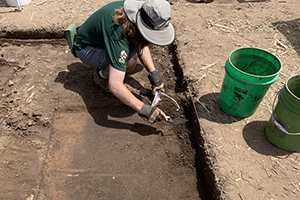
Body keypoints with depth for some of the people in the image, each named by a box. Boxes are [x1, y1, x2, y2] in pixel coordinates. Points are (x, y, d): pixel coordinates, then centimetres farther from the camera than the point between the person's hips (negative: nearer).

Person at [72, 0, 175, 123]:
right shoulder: (119, 37, -41)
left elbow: (141, 46, 0)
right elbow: (115, 86, -45)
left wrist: (153, 73, -10)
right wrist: (143, 109, -43)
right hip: (86, 49, -8)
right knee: (130, 61, -33)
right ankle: (101, 76, -1)